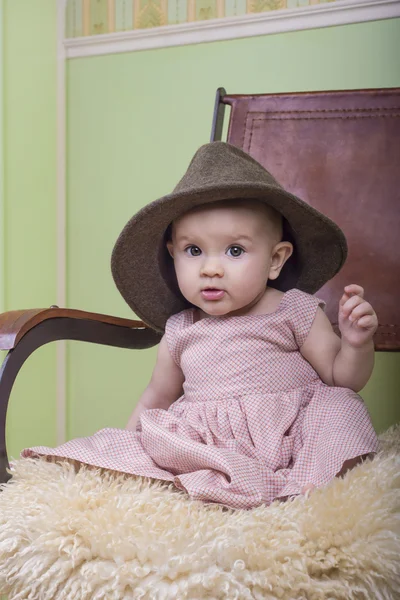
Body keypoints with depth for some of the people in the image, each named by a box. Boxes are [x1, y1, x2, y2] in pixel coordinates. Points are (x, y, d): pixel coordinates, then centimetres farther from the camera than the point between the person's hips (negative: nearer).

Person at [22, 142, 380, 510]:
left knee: (339, 407, -27)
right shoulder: (179, 331, 8)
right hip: (202, 444, 3)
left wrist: (356, 344, -17)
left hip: (285, 438, -2)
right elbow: (158, 397, 24)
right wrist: (126, 442, 20)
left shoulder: (297, 312, -1)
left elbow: (342, 378, 2)